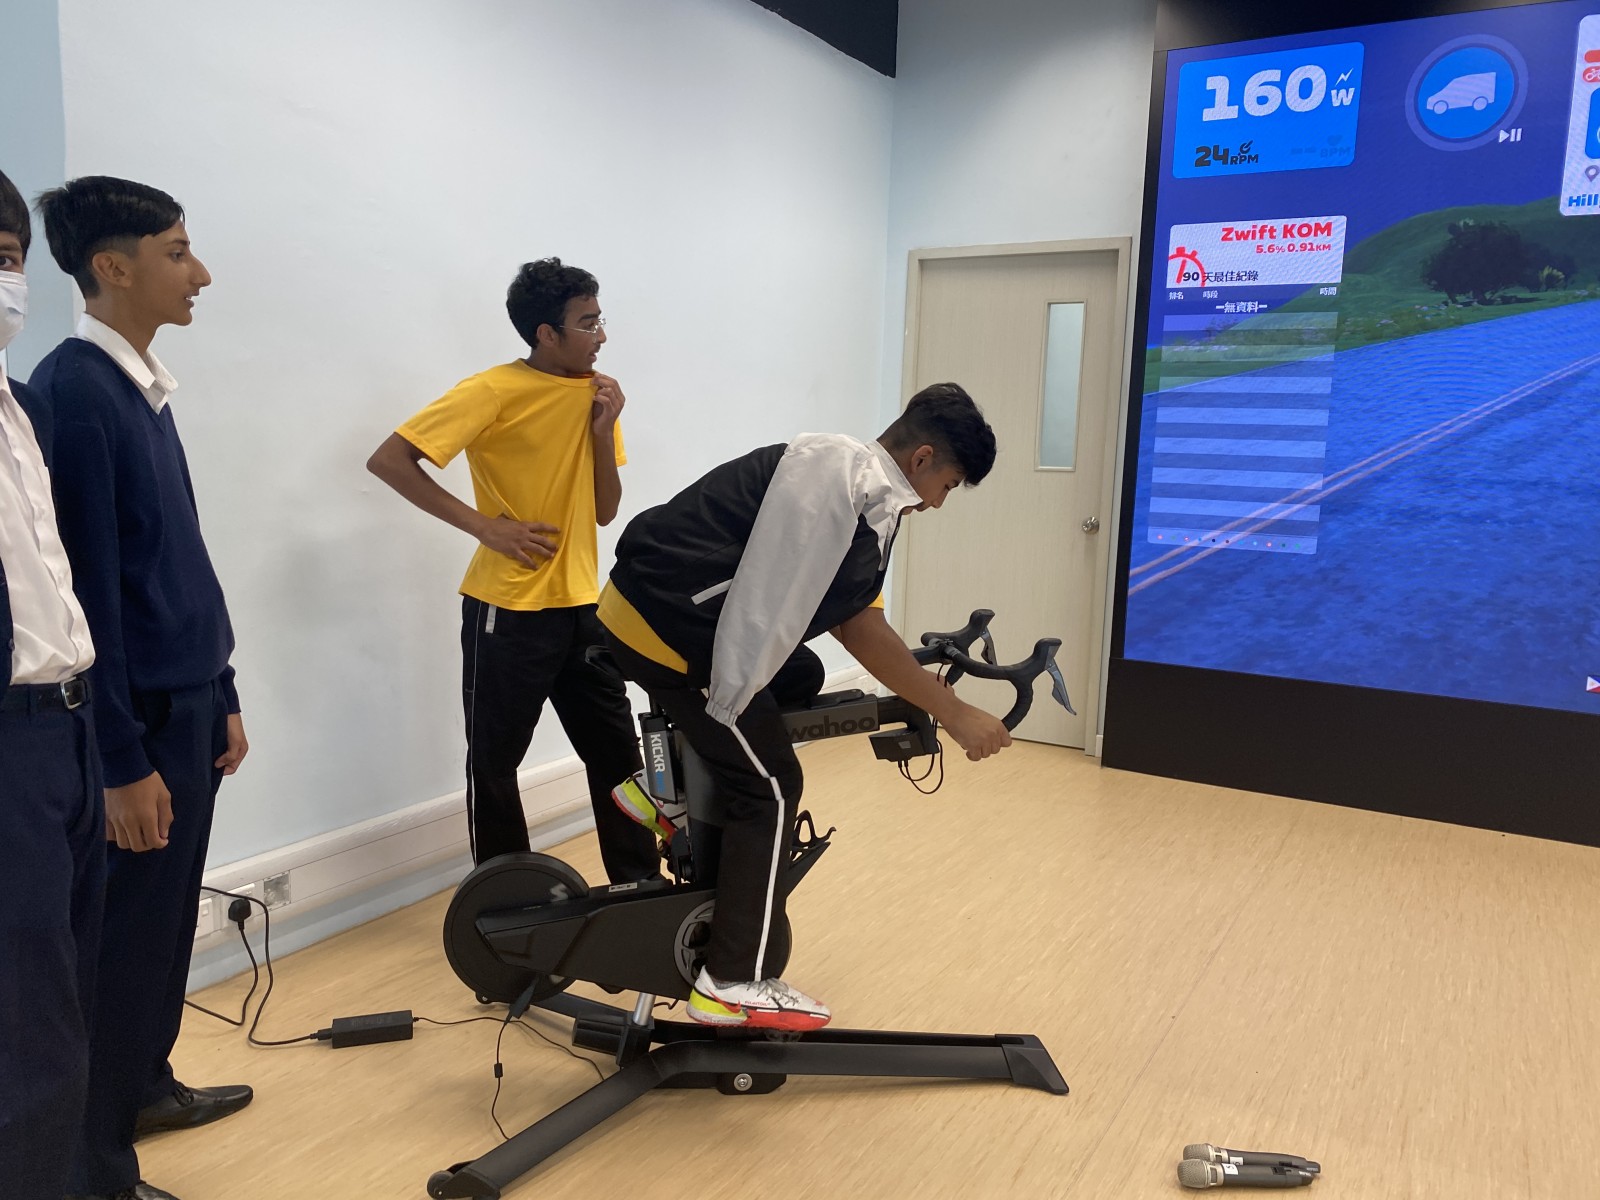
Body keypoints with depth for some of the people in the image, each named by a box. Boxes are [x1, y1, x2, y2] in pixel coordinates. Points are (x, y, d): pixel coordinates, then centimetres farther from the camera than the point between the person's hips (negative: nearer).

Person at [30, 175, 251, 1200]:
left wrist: (221, 695, 15)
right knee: (126, 931, 4)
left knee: (171, 917, 19)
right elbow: (86, 588, -18)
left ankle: (146, 1082, 37)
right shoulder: (72, 391, -16)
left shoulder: (146, 386, 10)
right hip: (136, 712, -8)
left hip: (187, 700, 8)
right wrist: (122, 756, -17)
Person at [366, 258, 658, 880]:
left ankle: (640, 886, 24)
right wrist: (485, 525, -18)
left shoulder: (596, 393, 6)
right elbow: (388, 460, -15)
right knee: (494, 761, 6)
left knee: (616, 752, 9)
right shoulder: (494, 392, -13)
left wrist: (604, 431, -7)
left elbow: (604, 511, 7)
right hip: (508, 611, -5)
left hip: (581, 606, 6)